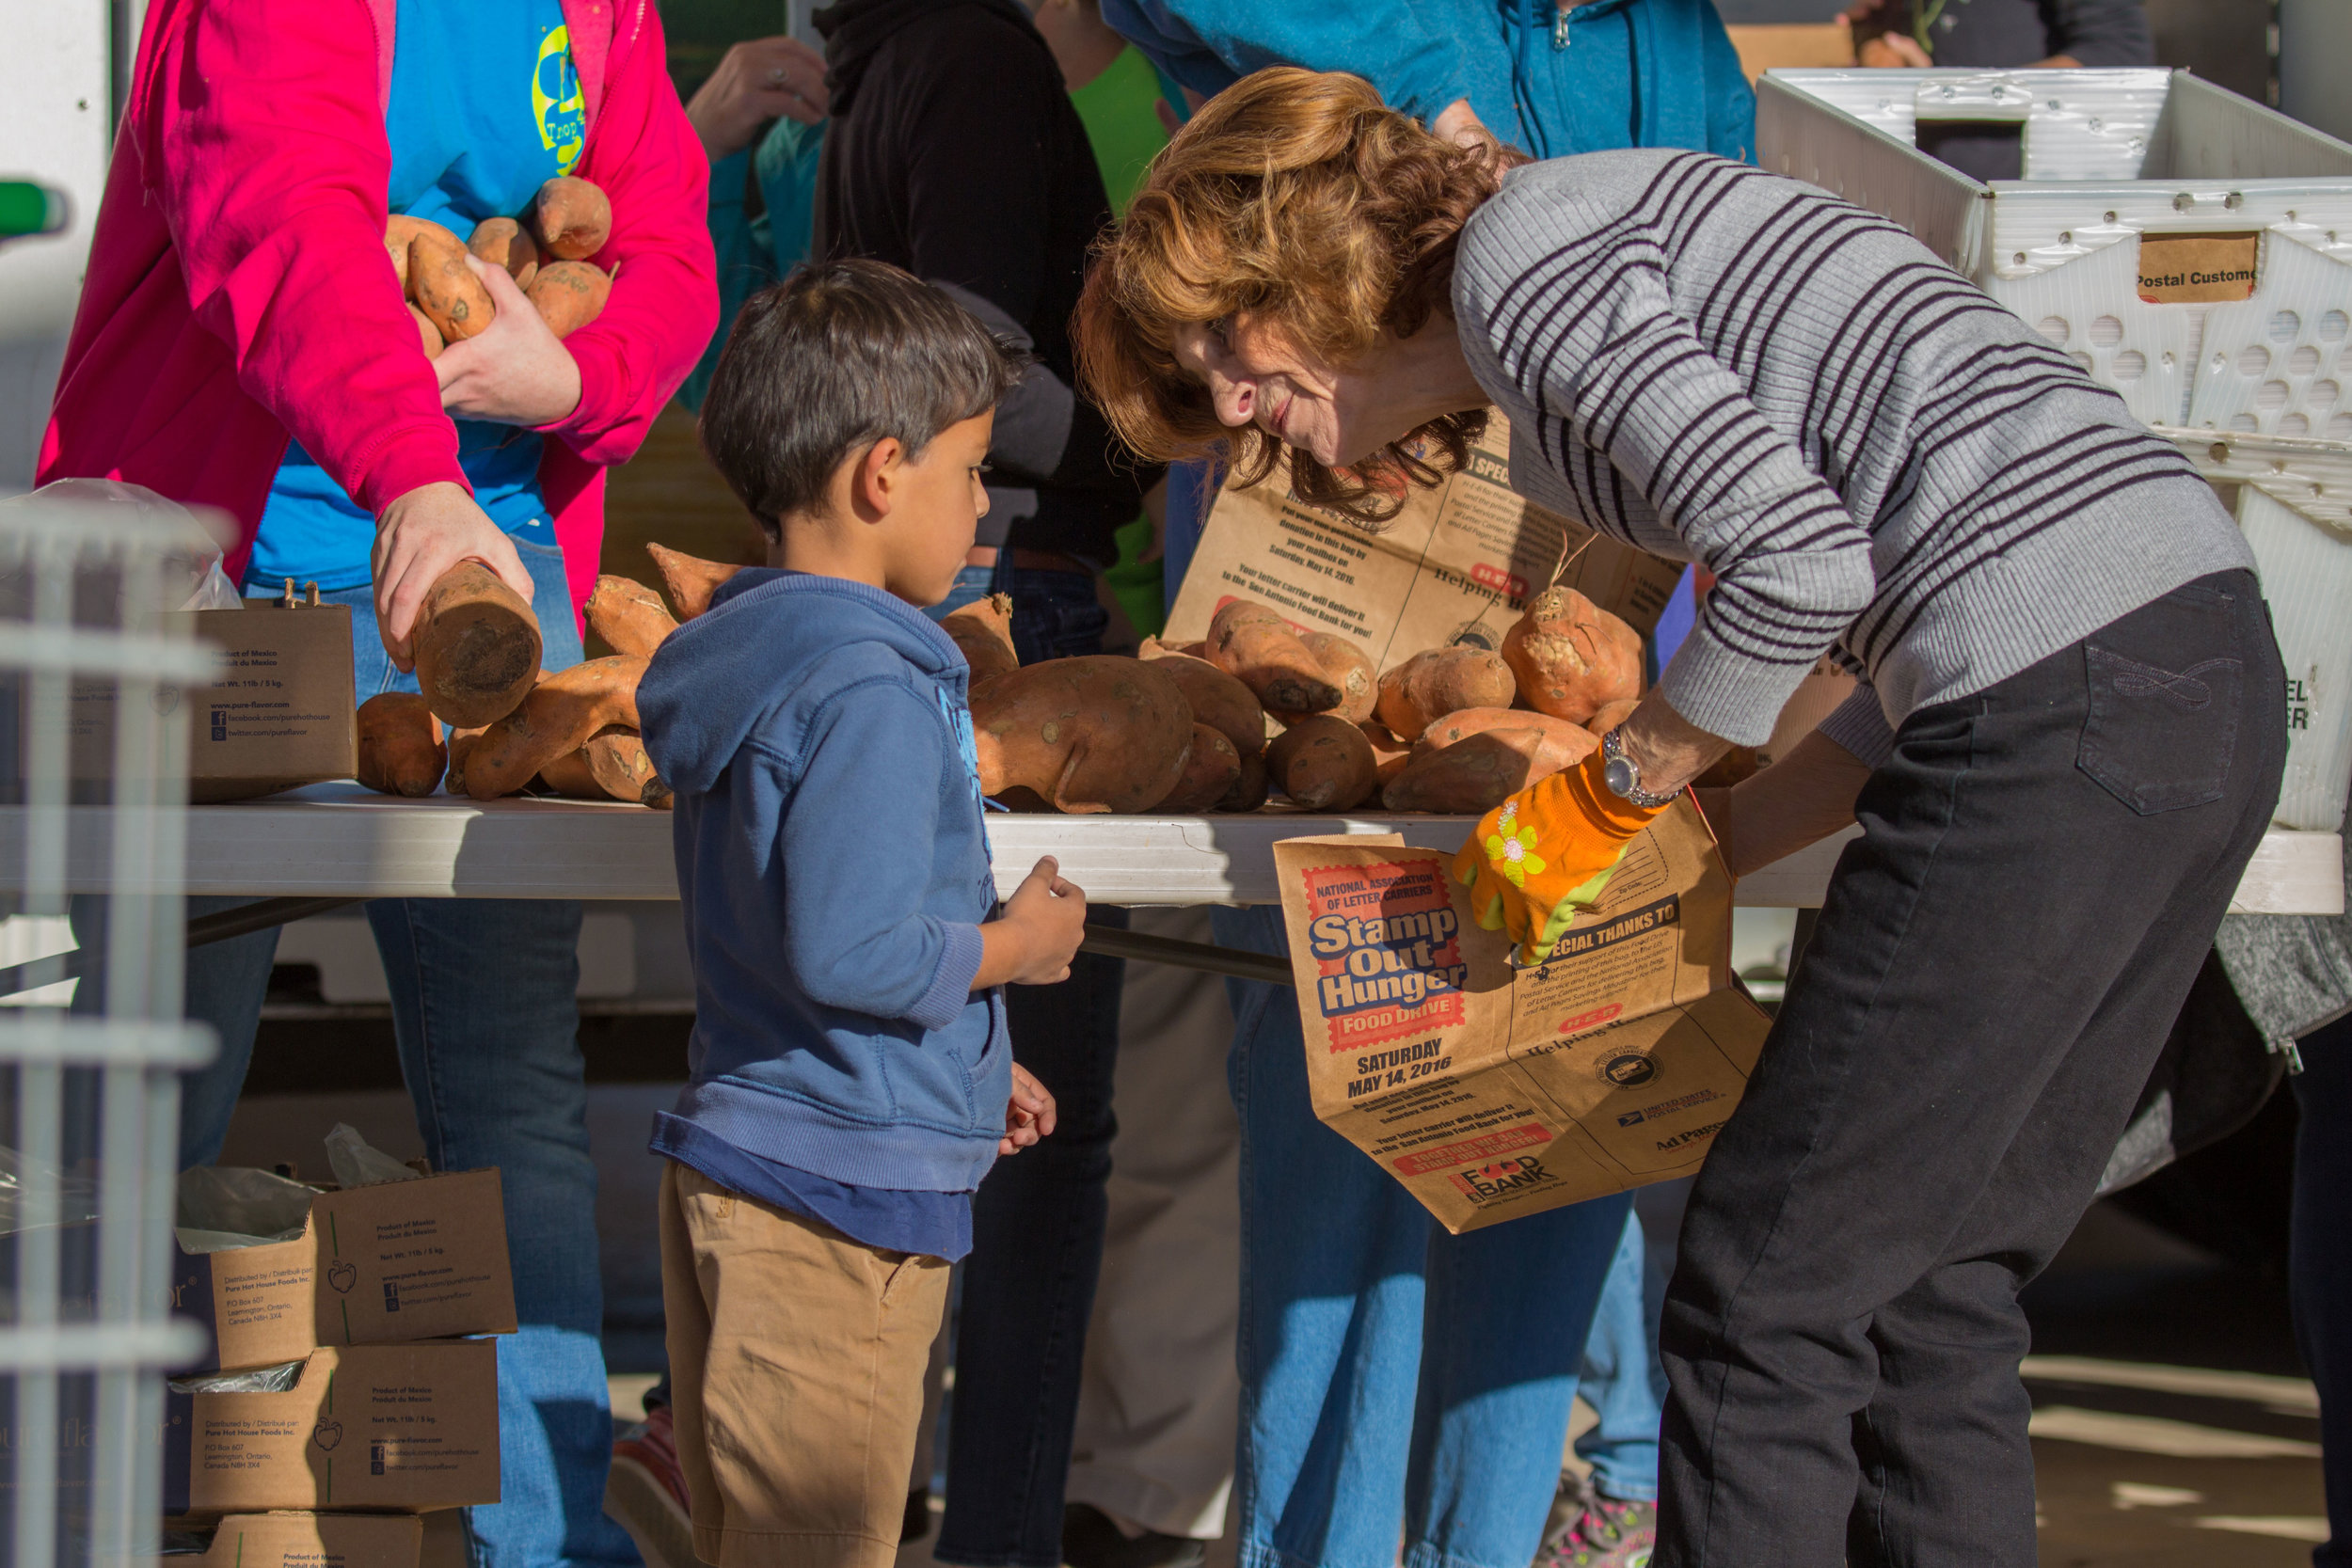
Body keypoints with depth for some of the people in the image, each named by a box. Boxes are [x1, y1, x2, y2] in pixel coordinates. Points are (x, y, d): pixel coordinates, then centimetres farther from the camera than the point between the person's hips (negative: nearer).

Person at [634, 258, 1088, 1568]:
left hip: (733, 1169, 10)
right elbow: (844, 951, -26)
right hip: (842, 1197, -10)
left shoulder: (746, 653, 12)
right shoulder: (871, 694, -19)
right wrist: (1012, 946, -9)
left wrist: (967, 1063, 24)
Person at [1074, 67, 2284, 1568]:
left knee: (1768, 1302, -4)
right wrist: (1704, 847, 18)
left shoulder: (1515, 251, -2)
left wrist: (1609, 797, 0)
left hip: (2061, 701, -9)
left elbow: (1800, 562, -14)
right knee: (1927, 1297, 13)